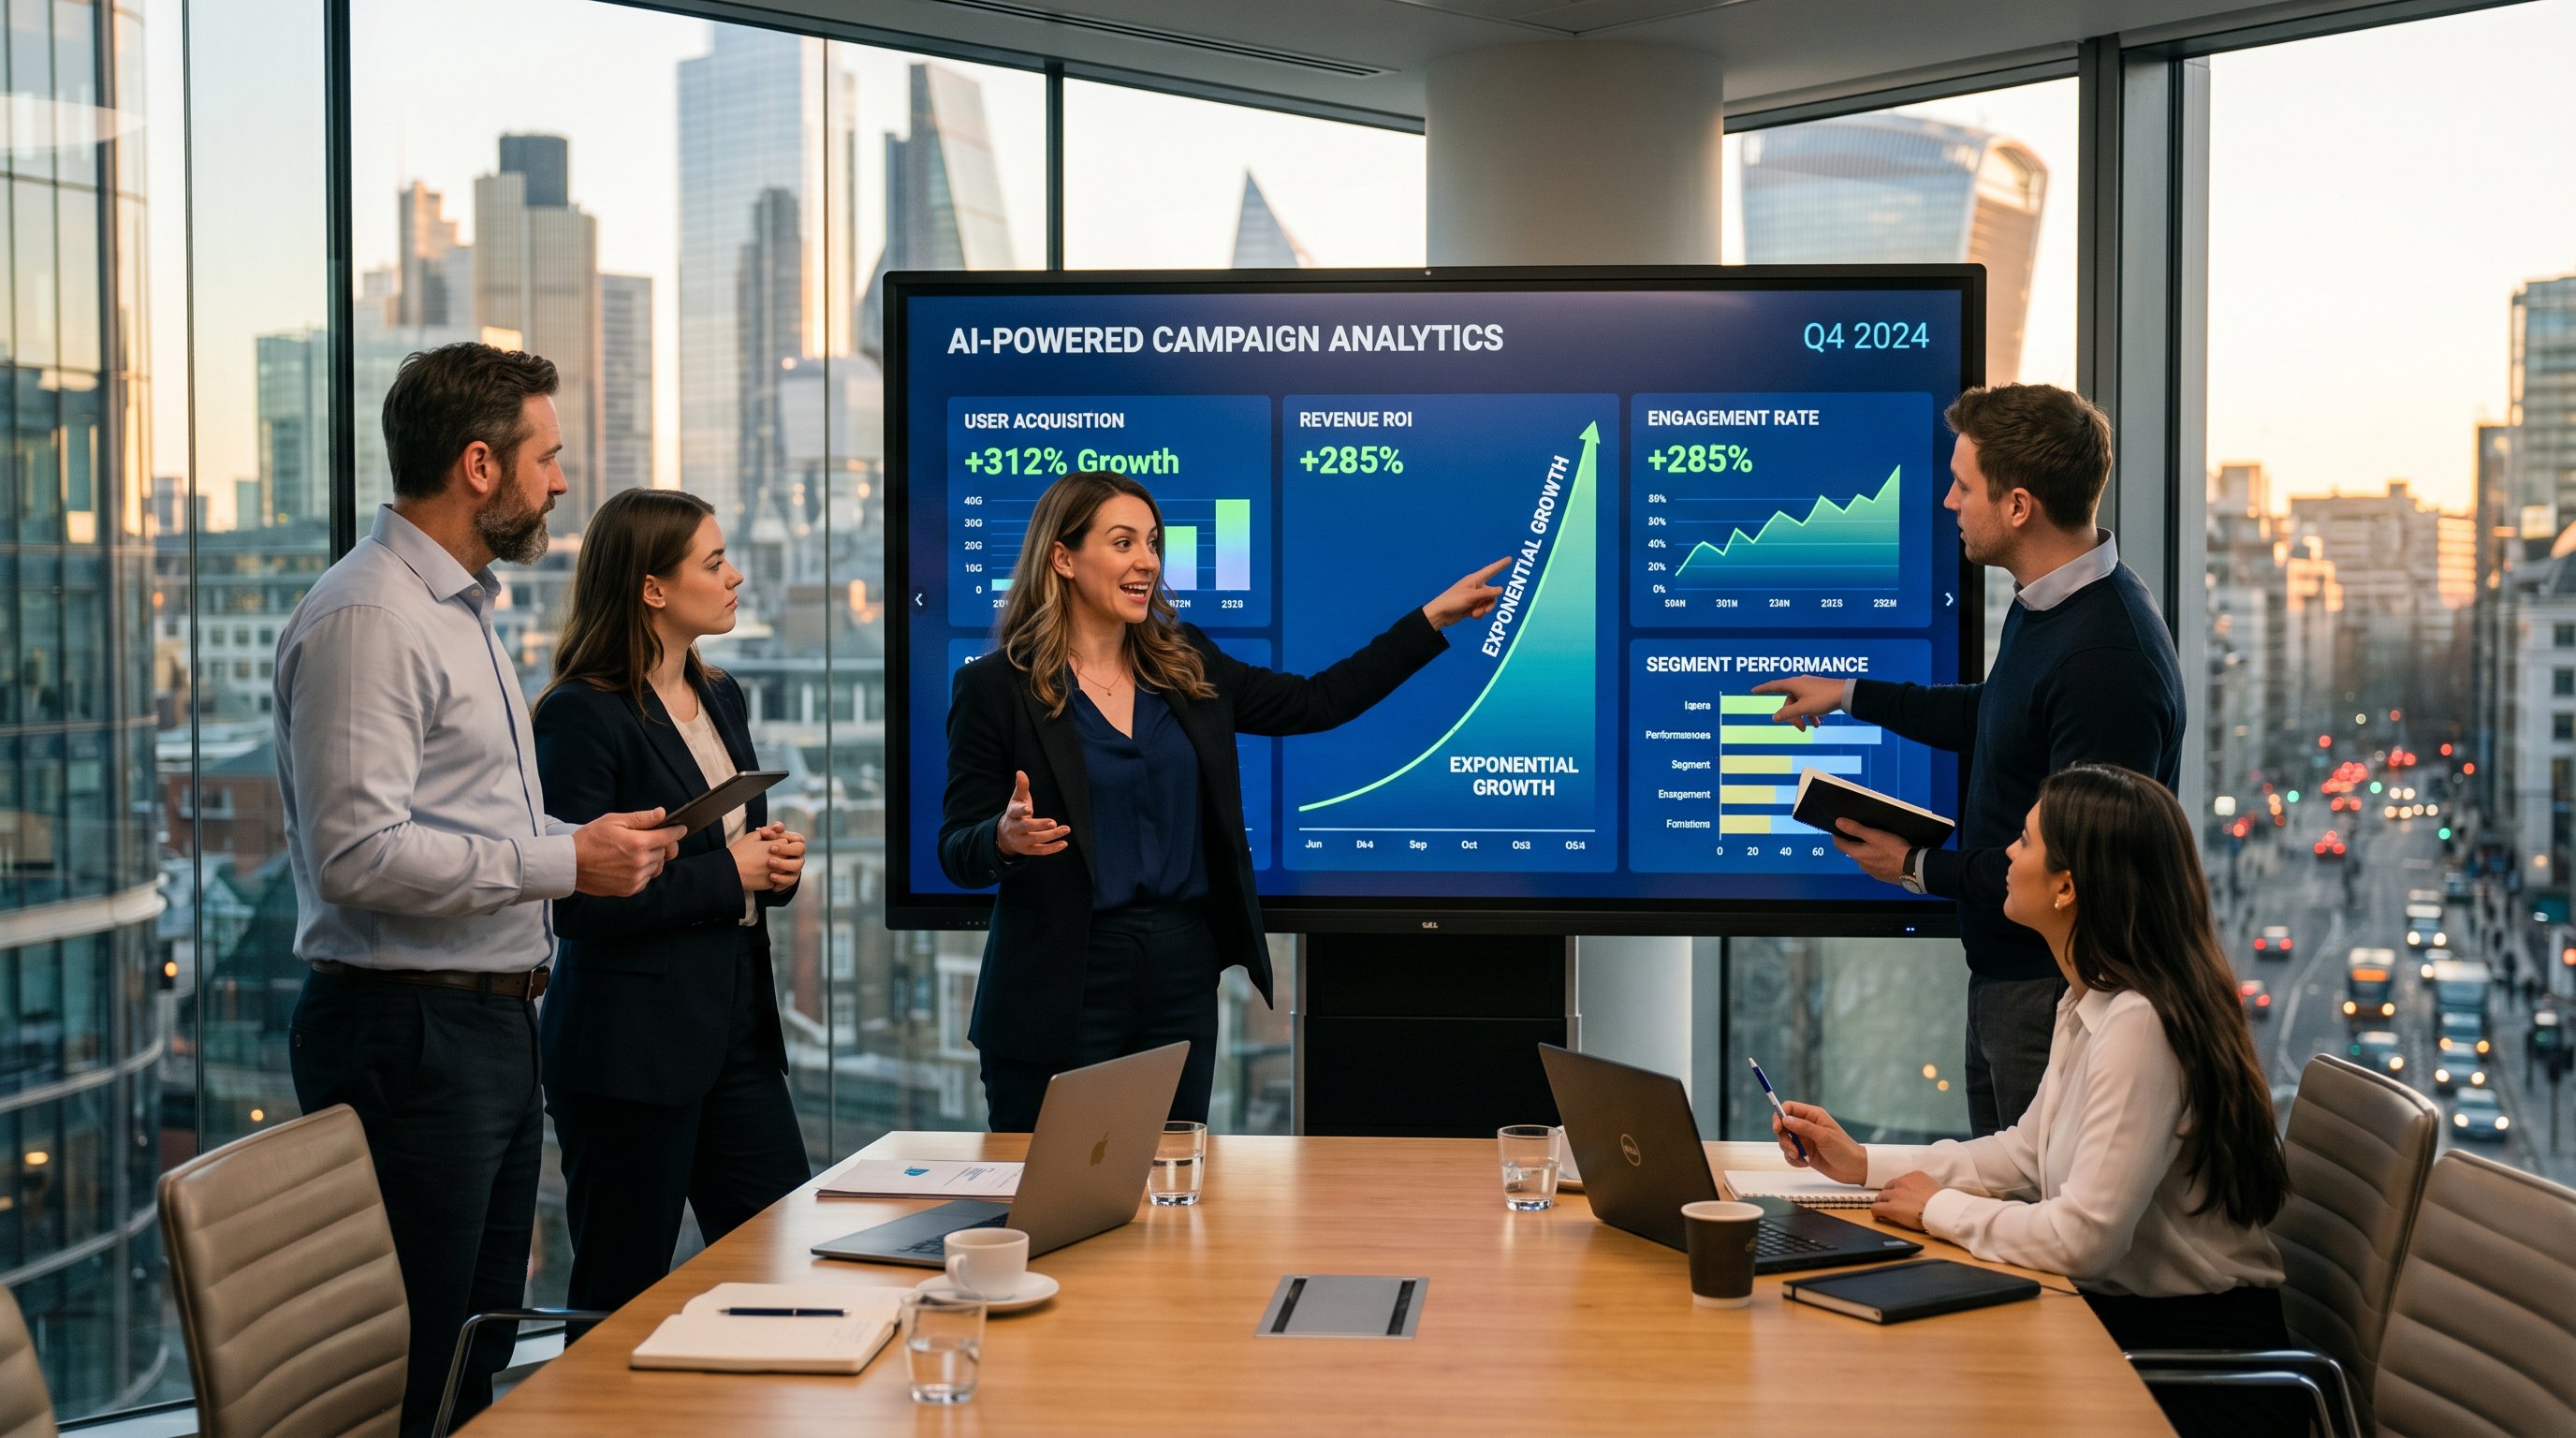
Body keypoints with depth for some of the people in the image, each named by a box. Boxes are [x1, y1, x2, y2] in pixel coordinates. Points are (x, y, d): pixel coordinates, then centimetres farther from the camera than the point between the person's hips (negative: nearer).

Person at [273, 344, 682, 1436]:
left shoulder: (462, 607, 18)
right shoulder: (366, 619, -16)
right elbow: (359, 854, -24)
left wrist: (586, 843, 9)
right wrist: (565, 863, -19)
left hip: (493, 1021, 10)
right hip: (409, 1033, -10)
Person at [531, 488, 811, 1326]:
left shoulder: (721, 700, 14)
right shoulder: (582, 714, -13)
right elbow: (579, 899, -19)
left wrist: (776, 860, 3)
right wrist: (727, 874, -15)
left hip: (736, 1027, 8)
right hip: (629, 1046, -8)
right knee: (623, 1292, 3)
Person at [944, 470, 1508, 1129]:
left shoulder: (1187, 666, 9)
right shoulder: (994, 688, -5)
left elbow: (1317, 702, 14)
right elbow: (957, 852, -5)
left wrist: (1436, 616, 13)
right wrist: (1006, 839, -28)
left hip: (1183, 975, 5)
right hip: (1061, 989, -4)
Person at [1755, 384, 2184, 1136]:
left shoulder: (2108, 662, -28)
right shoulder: (2044, 602, 4)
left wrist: (1921, 868, -14)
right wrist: (1850, 694, 27)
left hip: (2055, 992, -10)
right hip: (2003, 970, 10)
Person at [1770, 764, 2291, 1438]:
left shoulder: (2139, 1025, -26)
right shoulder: (2086, 1003, 6)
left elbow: (2082, 1239, -29)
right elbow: (2025, 1154, 18)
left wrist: (1939, 1208, -12)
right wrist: (1861, 1162, 12)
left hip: (2193, 1348, -8)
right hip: (2122, 1307, 8)